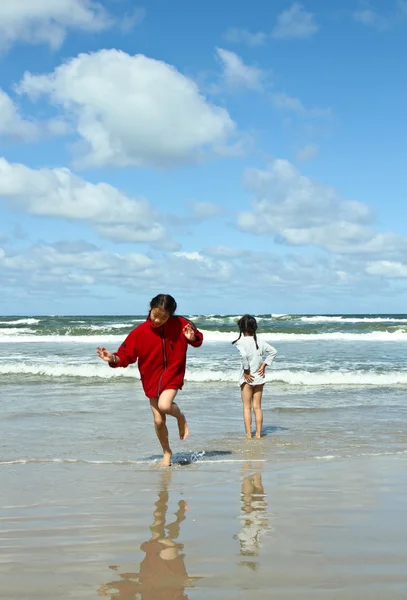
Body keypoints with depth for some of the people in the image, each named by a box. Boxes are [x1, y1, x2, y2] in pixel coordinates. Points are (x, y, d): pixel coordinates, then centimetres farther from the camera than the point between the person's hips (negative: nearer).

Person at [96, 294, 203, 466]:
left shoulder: (180, 324, -9)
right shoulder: (140, 332, -11)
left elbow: (198, 339, 6)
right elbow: (126, 355, -7)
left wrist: (193, 338, -17)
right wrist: (113, 359, -27)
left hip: (173, 374, -2)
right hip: (152, 378, 2)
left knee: (164, 405, -29)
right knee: (158, 421, 5)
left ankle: (181, 418, 5)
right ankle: (167, 452, 29)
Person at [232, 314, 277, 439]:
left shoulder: (241, 342, -13)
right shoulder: (260, 341, 3)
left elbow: (244, 355, -29)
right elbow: (273, 351, 5)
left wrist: (246, 371, -18)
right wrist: (264, 365, 5)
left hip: (247, 378, -4)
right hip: (259, 377, 4)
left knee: (247, 407, 3)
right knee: (257, 407, 11)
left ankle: (248, 434, 1)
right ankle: (258, 434, 12)